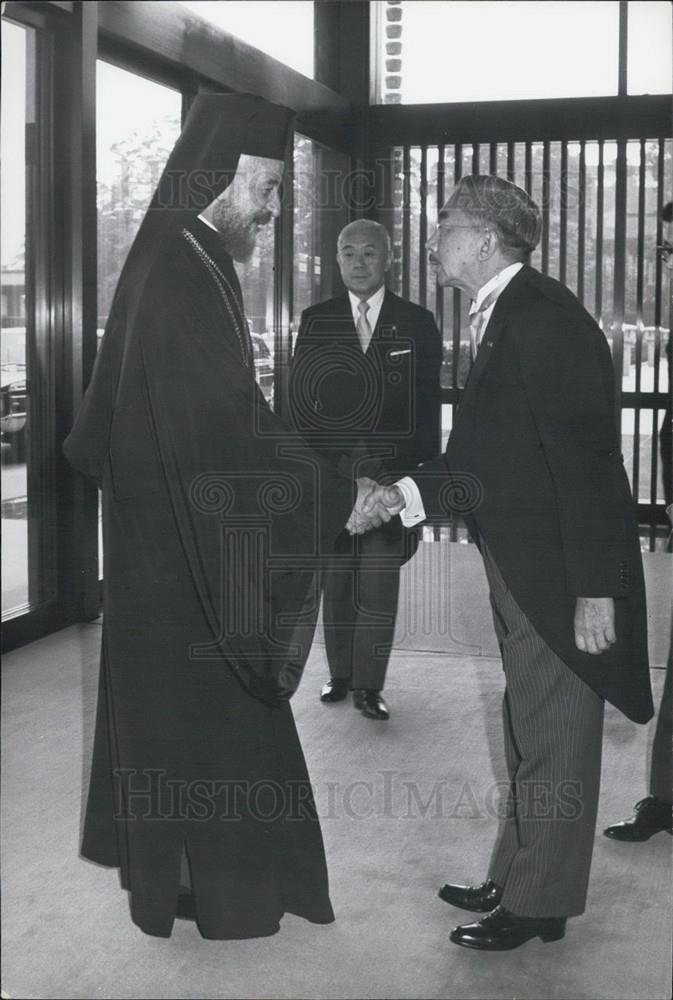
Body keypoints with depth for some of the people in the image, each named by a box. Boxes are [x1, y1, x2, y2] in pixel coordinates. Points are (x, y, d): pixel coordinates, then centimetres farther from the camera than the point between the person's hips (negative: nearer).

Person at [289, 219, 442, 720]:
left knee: (379, 582, -3)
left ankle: (369, 684, 7)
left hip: (391, 471, -1)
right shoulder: (316, 321, 8)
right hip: (329, 471, 2)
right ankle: (341, 674, 21)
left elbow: (427, 406, 3)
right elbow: (299, 398, 6)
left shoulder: (417, 324, 4)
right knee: (336, 580, 7)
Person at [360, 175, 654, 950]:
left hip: (558, 578, -10)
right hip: (521, 569, 10)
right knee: (528, 736, 20)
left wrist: (595, 588, -23)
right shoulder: (504, 319, 11)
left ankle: (538, 903, 20)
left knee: (553, 743, 5)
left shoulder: (543, 317, -19)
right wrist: (404, 494, -1)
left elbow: (585, 459, -23)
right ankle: (515, 880, 35)